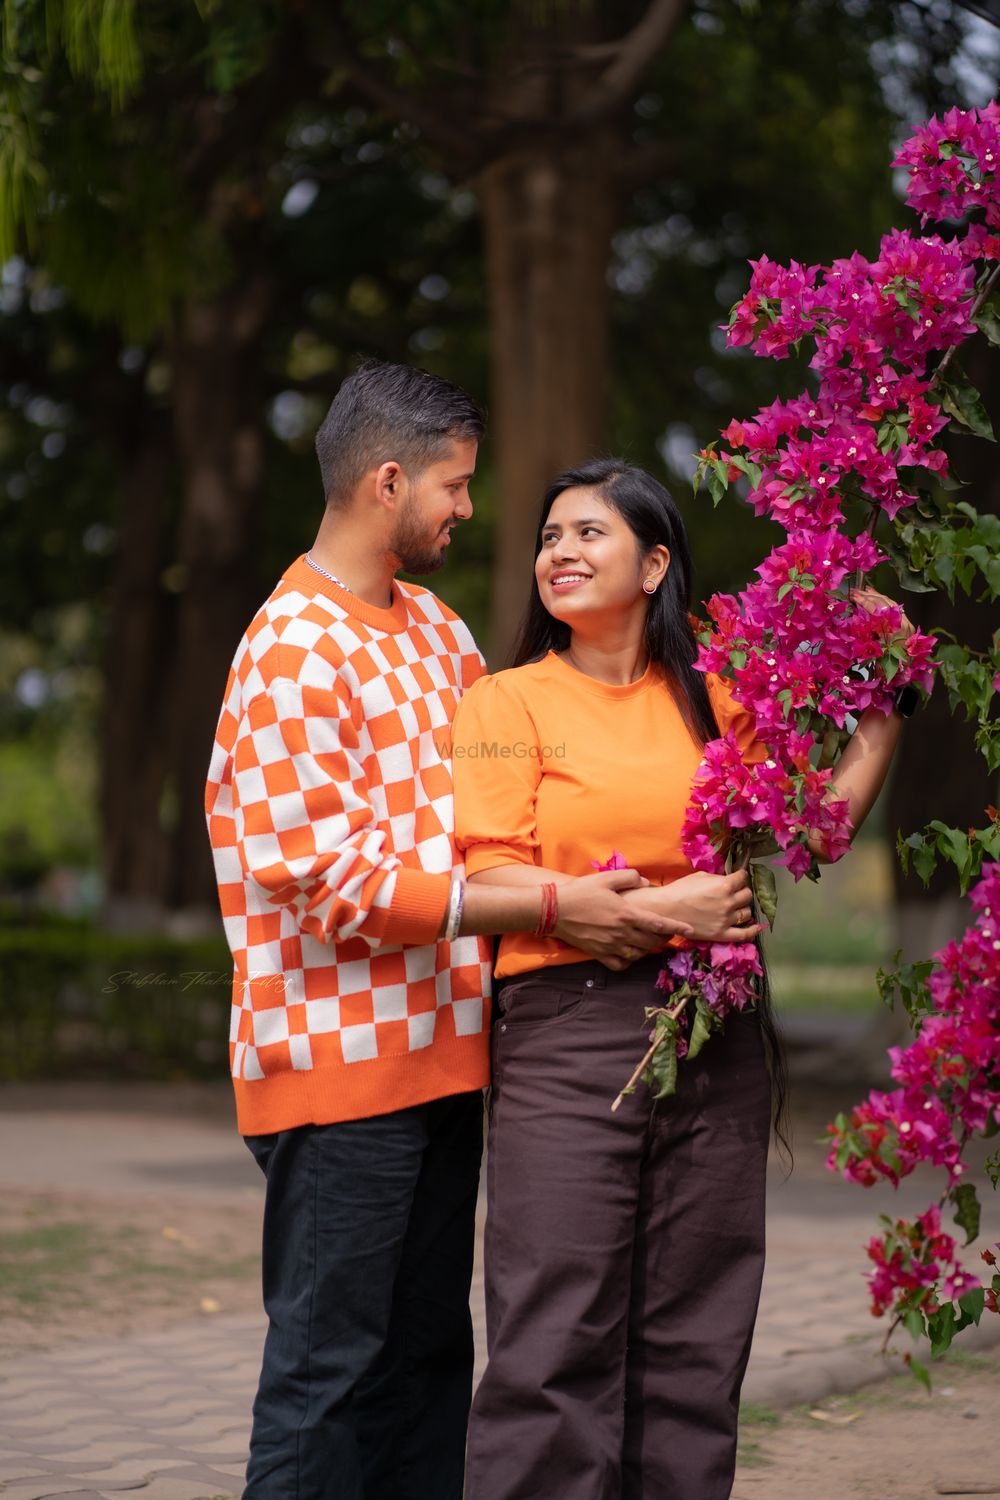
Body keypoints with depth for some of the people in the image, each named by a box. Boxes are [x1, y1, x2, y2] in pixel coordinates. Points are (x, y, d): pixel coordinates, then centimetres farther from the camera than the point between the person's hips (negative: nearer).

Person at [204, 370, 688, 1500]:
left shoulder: (433, 628, 14)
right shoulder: (295, 649, -14)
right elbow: (331, 884, -20)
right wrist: (547, 909, -19)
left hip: (441, 1048, 9)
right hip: (339, 1059, -9)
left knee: (427, 1352, 12)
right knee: (329, 1363, -4)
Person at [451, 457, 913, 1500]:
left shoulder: (711, 702, 14)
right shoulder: (510, 702, 3)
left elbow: (817, 819, 19)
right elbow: (491, 879, -6)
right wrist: (656, 907, -13)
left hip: (715, 1034, 4)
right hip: (568, 1032, -4)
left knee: (694, 1338, 5)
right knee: (559, 1338, -7)